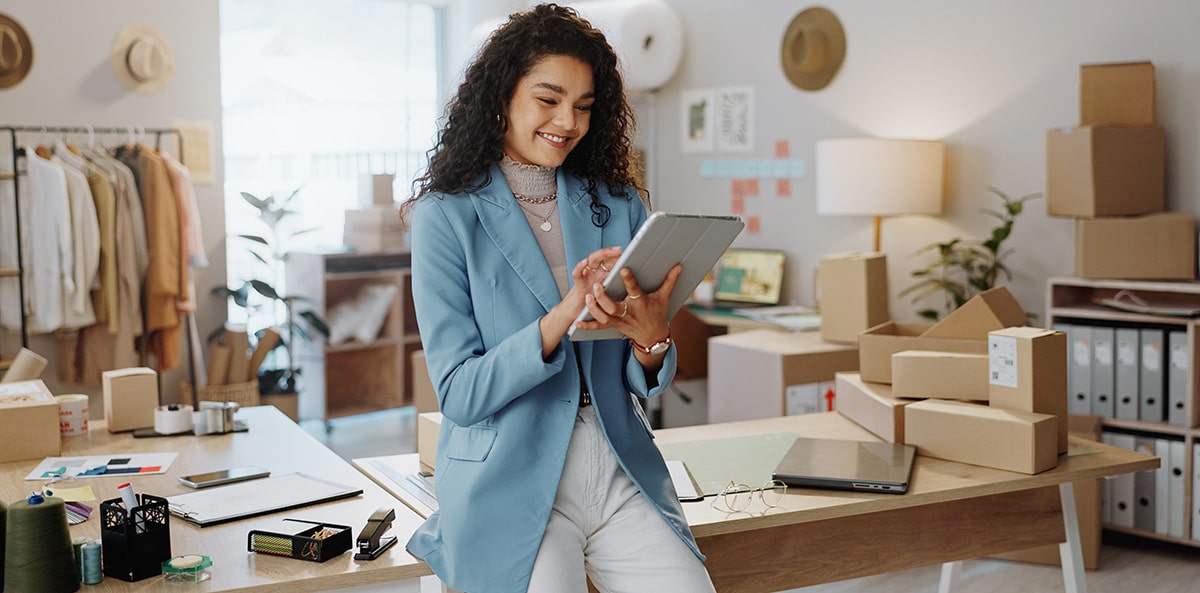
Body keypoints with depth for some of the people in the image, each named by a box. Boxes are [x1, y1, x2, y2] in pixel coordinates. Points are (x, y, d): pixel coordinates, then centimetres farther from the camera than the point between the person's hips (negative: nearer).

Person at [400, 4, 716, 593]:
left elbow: (645, 385, 10)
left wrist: (650, 334, -14)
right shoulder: (448, 217, -2)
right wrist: (563, 317, -23)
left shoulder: (618, 207, 10)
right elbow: (459, 394, -9)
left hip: (622, 474, 3)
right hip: (511, 484, -3)